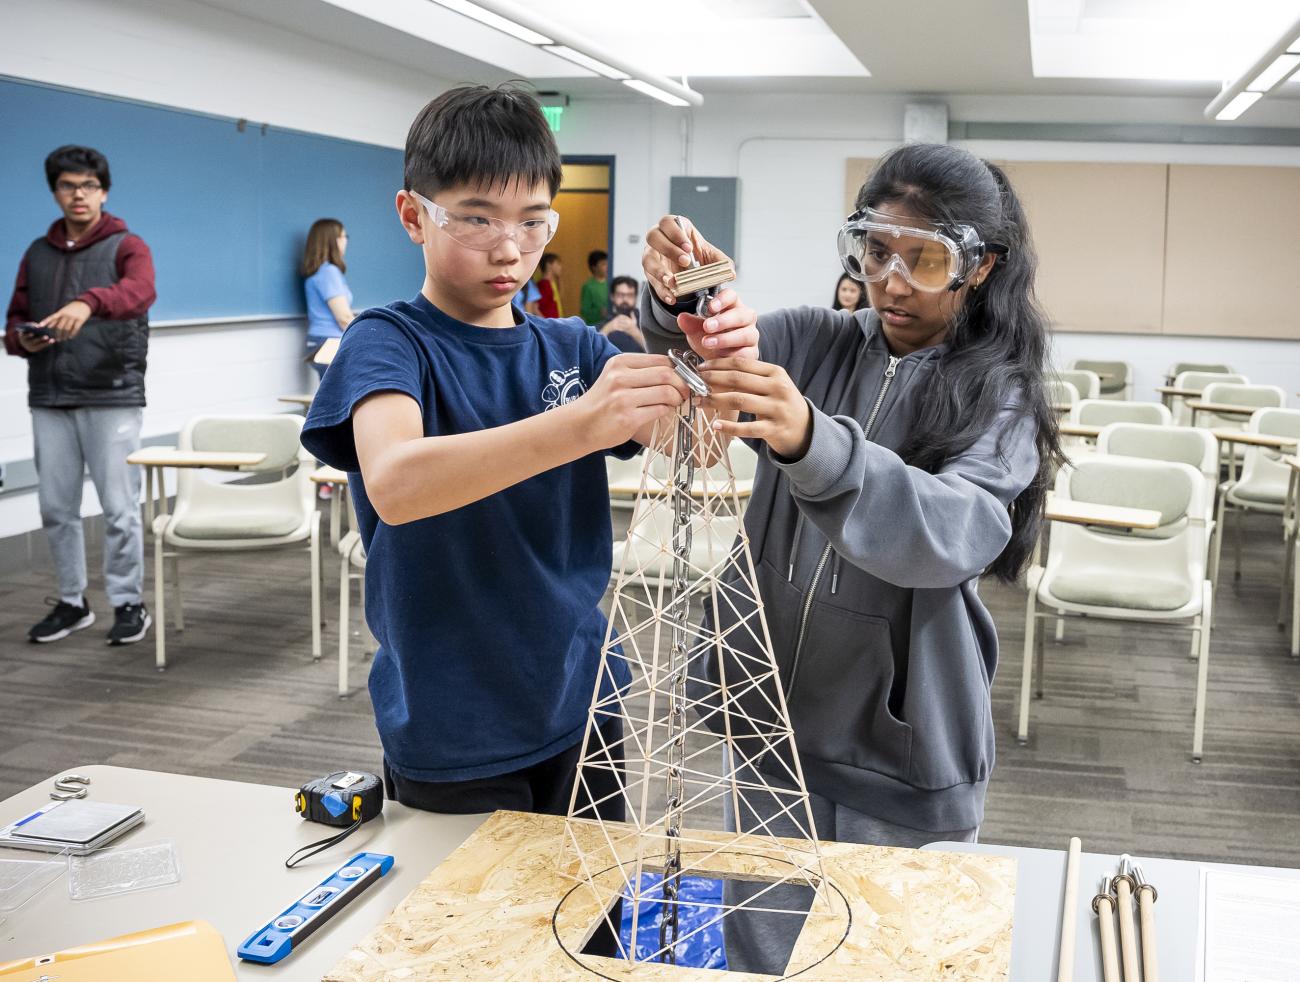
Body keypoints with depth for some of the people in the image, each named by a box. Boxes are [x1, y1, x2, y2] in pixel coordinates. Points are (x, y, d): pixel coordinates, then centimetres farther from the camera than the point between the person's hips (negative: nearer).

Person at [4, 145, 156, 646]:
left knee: (119, 509, -2)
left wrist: (89, 302, -43)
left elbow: (140, 291, -23)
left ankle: (128, 604, 11)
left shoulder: (126, 246, -1)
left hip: (112, 398, -5)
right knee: (56, 508, 9)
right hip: (49, 401, 5)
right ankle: (72, 602, 22)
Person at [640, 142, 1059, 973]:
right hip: (771, 714, 3)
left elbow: (952, 533, -29)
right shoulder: (815, 343, 1)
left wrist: (810, 441, -46)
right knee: (760, 952, 15)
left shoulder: (998, 396, -9)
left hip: (905, 751, -2)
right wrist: (679, 304, -39)